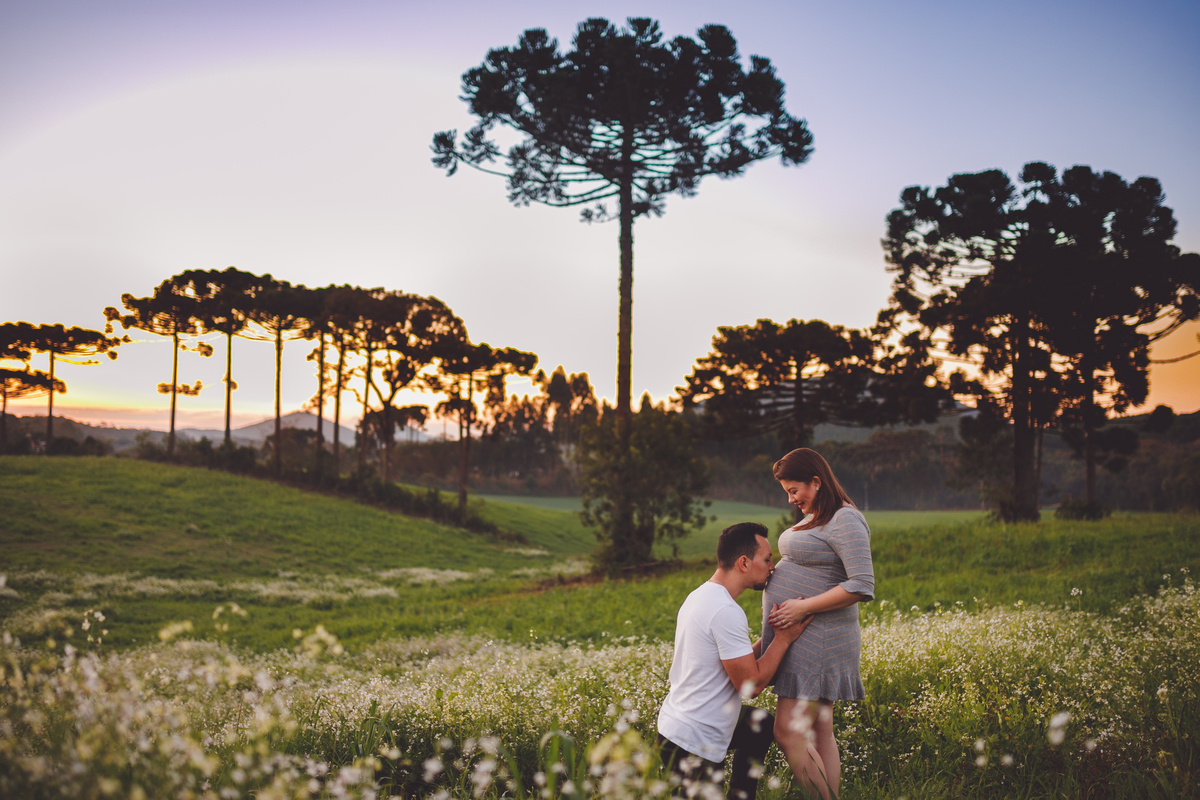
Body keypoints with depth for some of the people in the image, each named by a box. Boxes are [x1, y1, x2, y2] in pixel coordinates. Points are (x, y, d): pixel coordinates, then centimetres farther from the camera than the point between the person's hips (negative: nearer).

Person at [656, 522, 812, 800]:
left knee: (763, 724, 26)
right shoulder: (726, 611, -22)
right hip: (692, 747, -10)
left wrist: (772, 637, 8)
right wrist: (784, 638, -9)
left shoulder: (699, 597, 9)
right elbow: (751, 685, -18)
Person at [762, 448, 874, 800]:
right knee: (820, 734, 11)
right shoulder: (817, 518, 15)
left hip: (818, 640, -10)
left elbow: (862, 587, -23)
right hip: (800, 638, 10)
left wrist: (803, 607, -21)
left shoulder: (846, 521, -15)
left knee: (789, 735, -11)